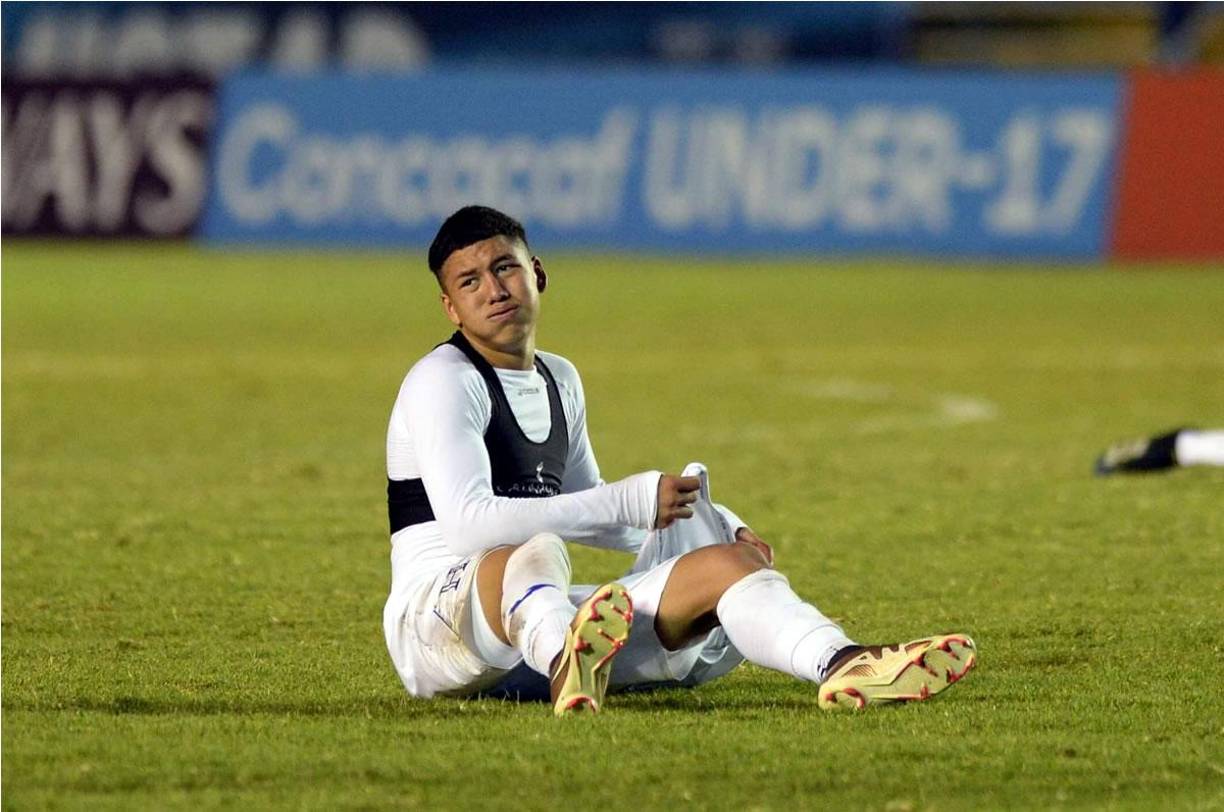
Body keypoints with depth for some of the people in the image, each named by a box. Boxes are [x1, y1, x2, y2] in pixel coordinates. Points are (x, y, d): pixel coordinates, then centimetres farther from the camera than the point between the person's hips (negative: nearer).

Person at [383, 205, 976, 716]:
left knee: (725, 562, -8)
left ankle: (840, 665, -41)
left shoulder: (559, 381, 19)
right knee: (536, 553, -40)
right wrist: (631, 502, -21)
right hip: (436, 615, -8)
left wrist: (719, 529, 18)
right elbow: (469, 524, -24)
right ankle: (567, 665, -78)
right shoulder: (442, 381, -9)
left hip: (537, 628, 8)